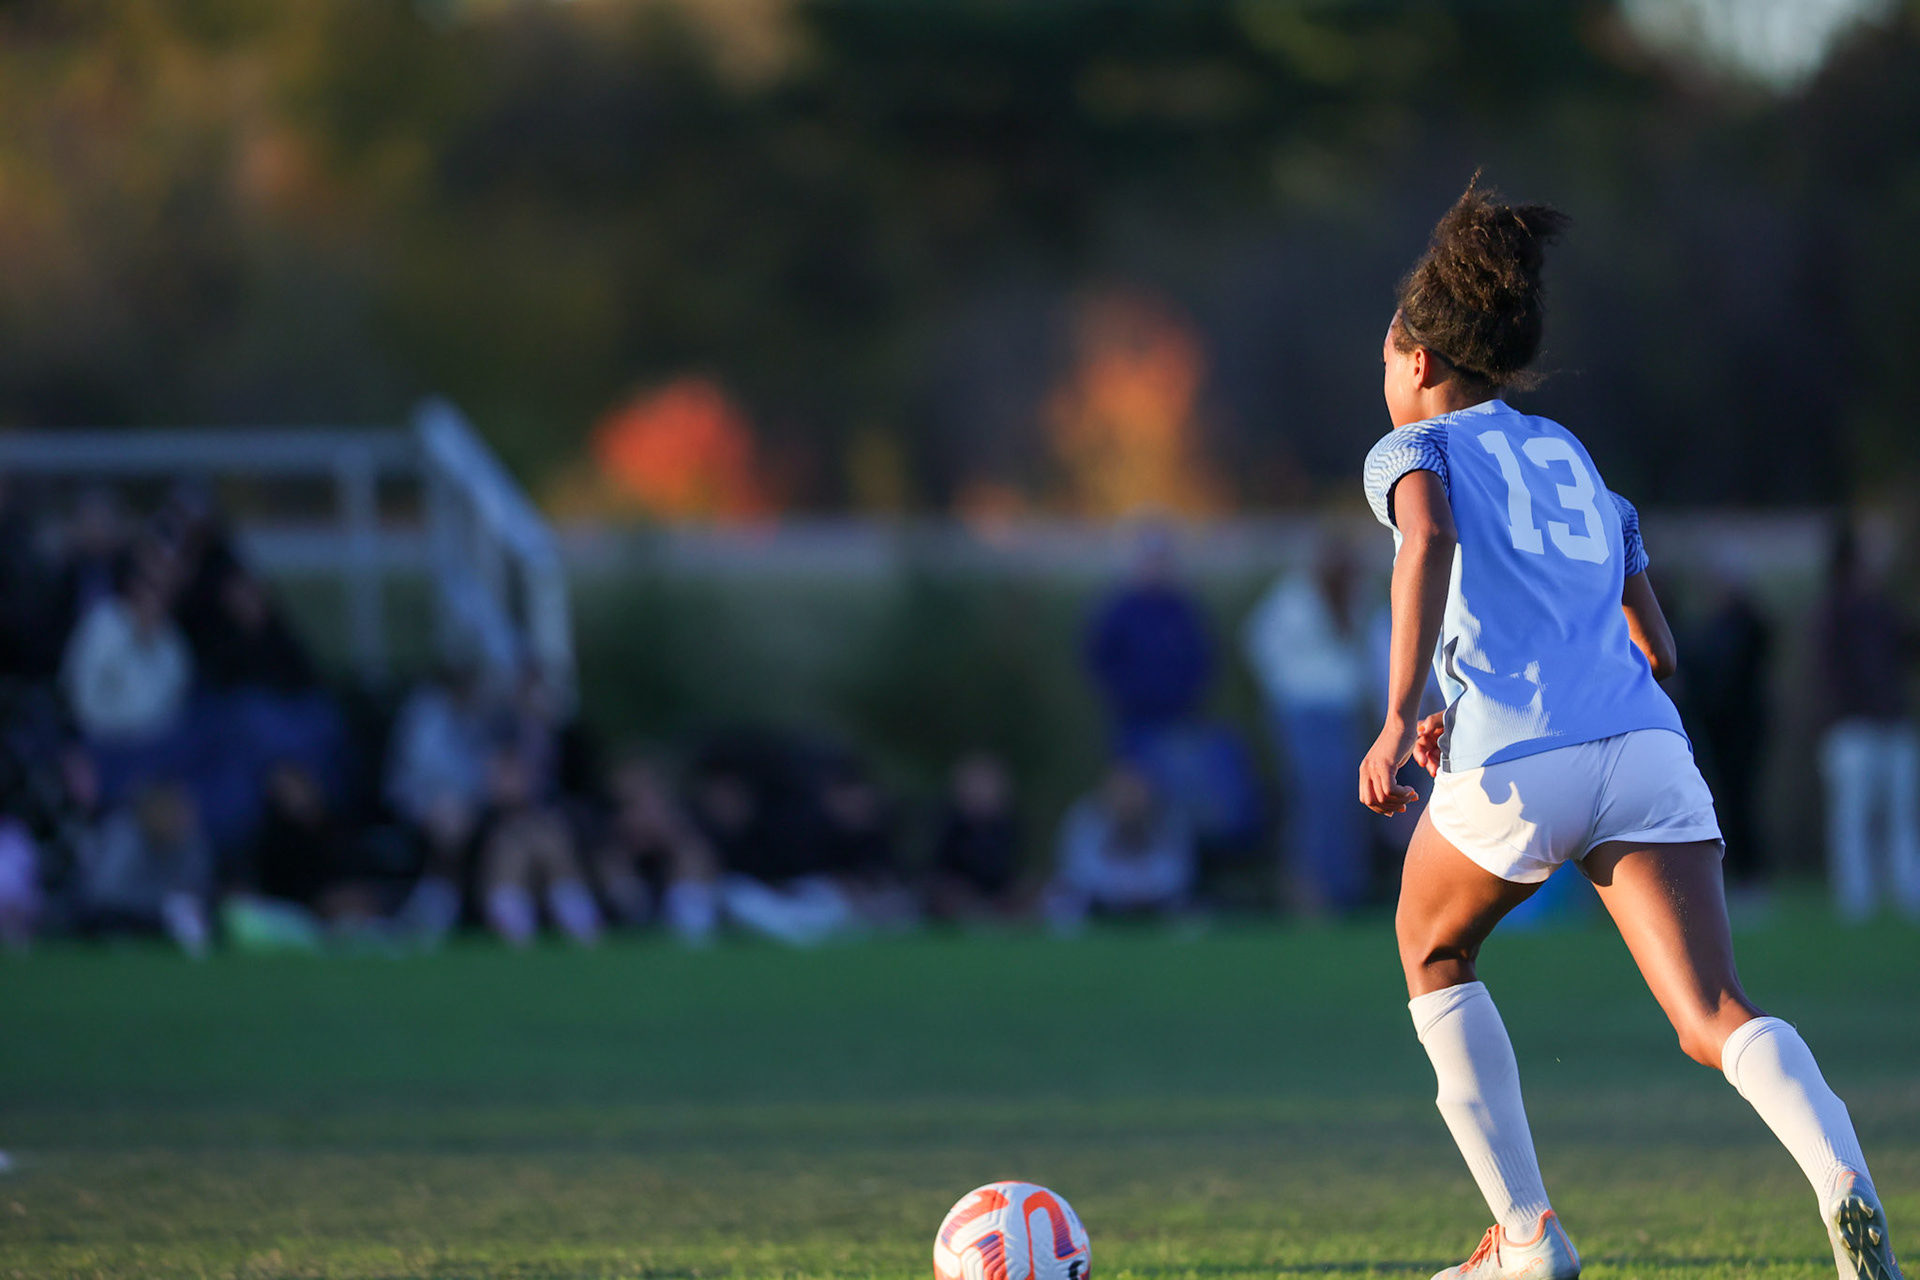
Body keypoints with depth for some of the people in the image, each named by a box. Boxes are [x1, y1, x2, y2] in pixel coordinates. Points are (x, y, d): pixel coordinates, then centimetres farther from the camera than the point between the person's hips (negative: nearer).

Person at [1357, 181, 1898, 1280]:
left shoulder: (1417, 448, 13)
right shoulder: (1575, 460, 30)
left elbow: (1429, 537, -13)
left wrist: (1401, 716, -18)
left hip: (1518, 767, -4)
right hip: (1646, 749, 4)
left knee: (1434, 954, 25)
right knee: (1717, 1021, -8)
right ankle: (1843, 1180, -38)